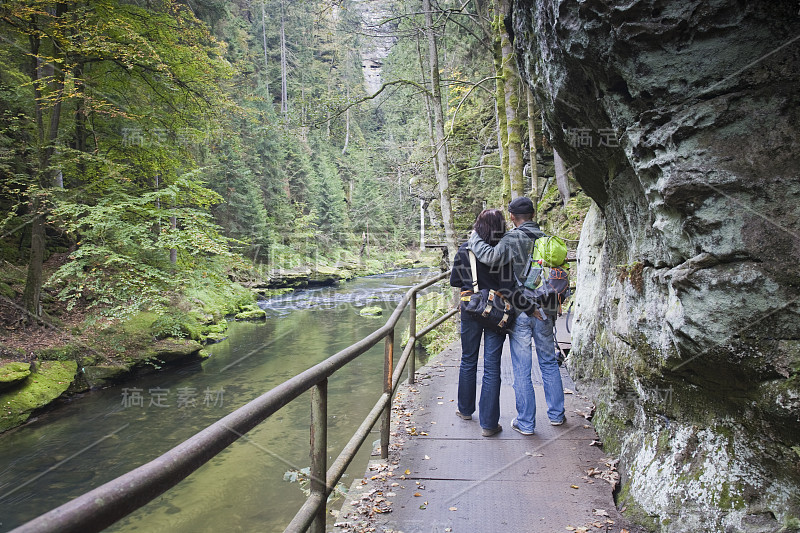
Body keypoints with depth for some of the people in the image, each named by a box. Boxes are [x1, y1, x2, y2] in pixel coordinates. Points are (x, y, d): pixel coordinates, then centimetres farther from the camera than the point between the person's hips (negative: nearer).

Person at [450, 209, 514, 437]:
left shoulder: (465, 249, -5)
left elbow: (455, 280, 2)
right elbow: (507, 287, -11)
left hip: (470, 309, 2)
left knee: (468, 361, 18)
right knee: (492, 366, 4)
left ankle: (466, 409, 35)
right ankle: (488, 423, 9)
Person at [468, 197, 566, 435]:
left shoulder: (513, 239, -13)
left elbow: (491, 257, -29)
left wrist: (474, 239, -12)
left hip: (520, 312, -5)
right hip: (545, 312, 5)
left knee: (522, 369, 5)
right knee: (549, 363, 19)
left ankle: (526, 423, 13)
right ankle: (556, 414, 30)